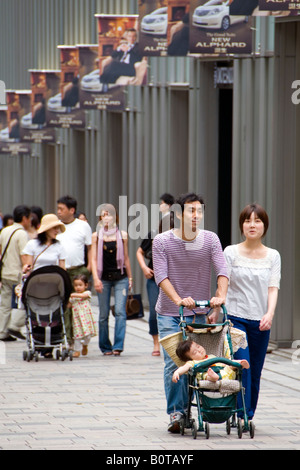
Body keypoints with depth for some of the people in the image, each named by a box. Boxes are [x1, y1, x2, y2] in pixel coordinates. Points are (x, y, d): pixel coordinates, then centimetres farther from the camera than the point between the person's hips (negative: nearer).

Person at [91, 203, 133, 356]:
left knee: (120, 311, -12)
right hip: (103, 278, 0)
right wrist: (96, 278, -10)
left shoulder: (122, 235, 6)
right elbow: (94, 259, 1)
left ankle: (118, 346, -14)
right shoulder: (96, 236, 4)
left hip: (120, 277, 0)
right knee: (103, 314, 3)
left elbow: (126, 258, 13)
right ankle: (105, 347, 13)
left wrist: (130, 277, 13)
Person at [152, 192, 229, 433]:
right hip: (169, 313, -2)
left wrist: (220, 296, -30)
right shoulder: (162, 242, -7)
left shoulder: (210, 240, -2)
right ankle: (176, 413, -3)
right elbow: (161, 276, -15)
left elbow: (222, 271, -11)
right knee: (173, 363, -9)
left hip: (198, 312, 2)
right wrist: (179, 300, -29)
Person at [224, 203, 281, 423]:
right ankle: (241, 415, -11)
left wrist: (270, 314, -17)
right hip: (236, 317, -2)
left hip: (260, 321, 2)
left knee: (255, 371, 5)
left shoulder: (272, 256, 7)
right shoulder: (231, 252, 2)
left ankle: (249, 416, 15)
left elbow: (273, 288, -1)